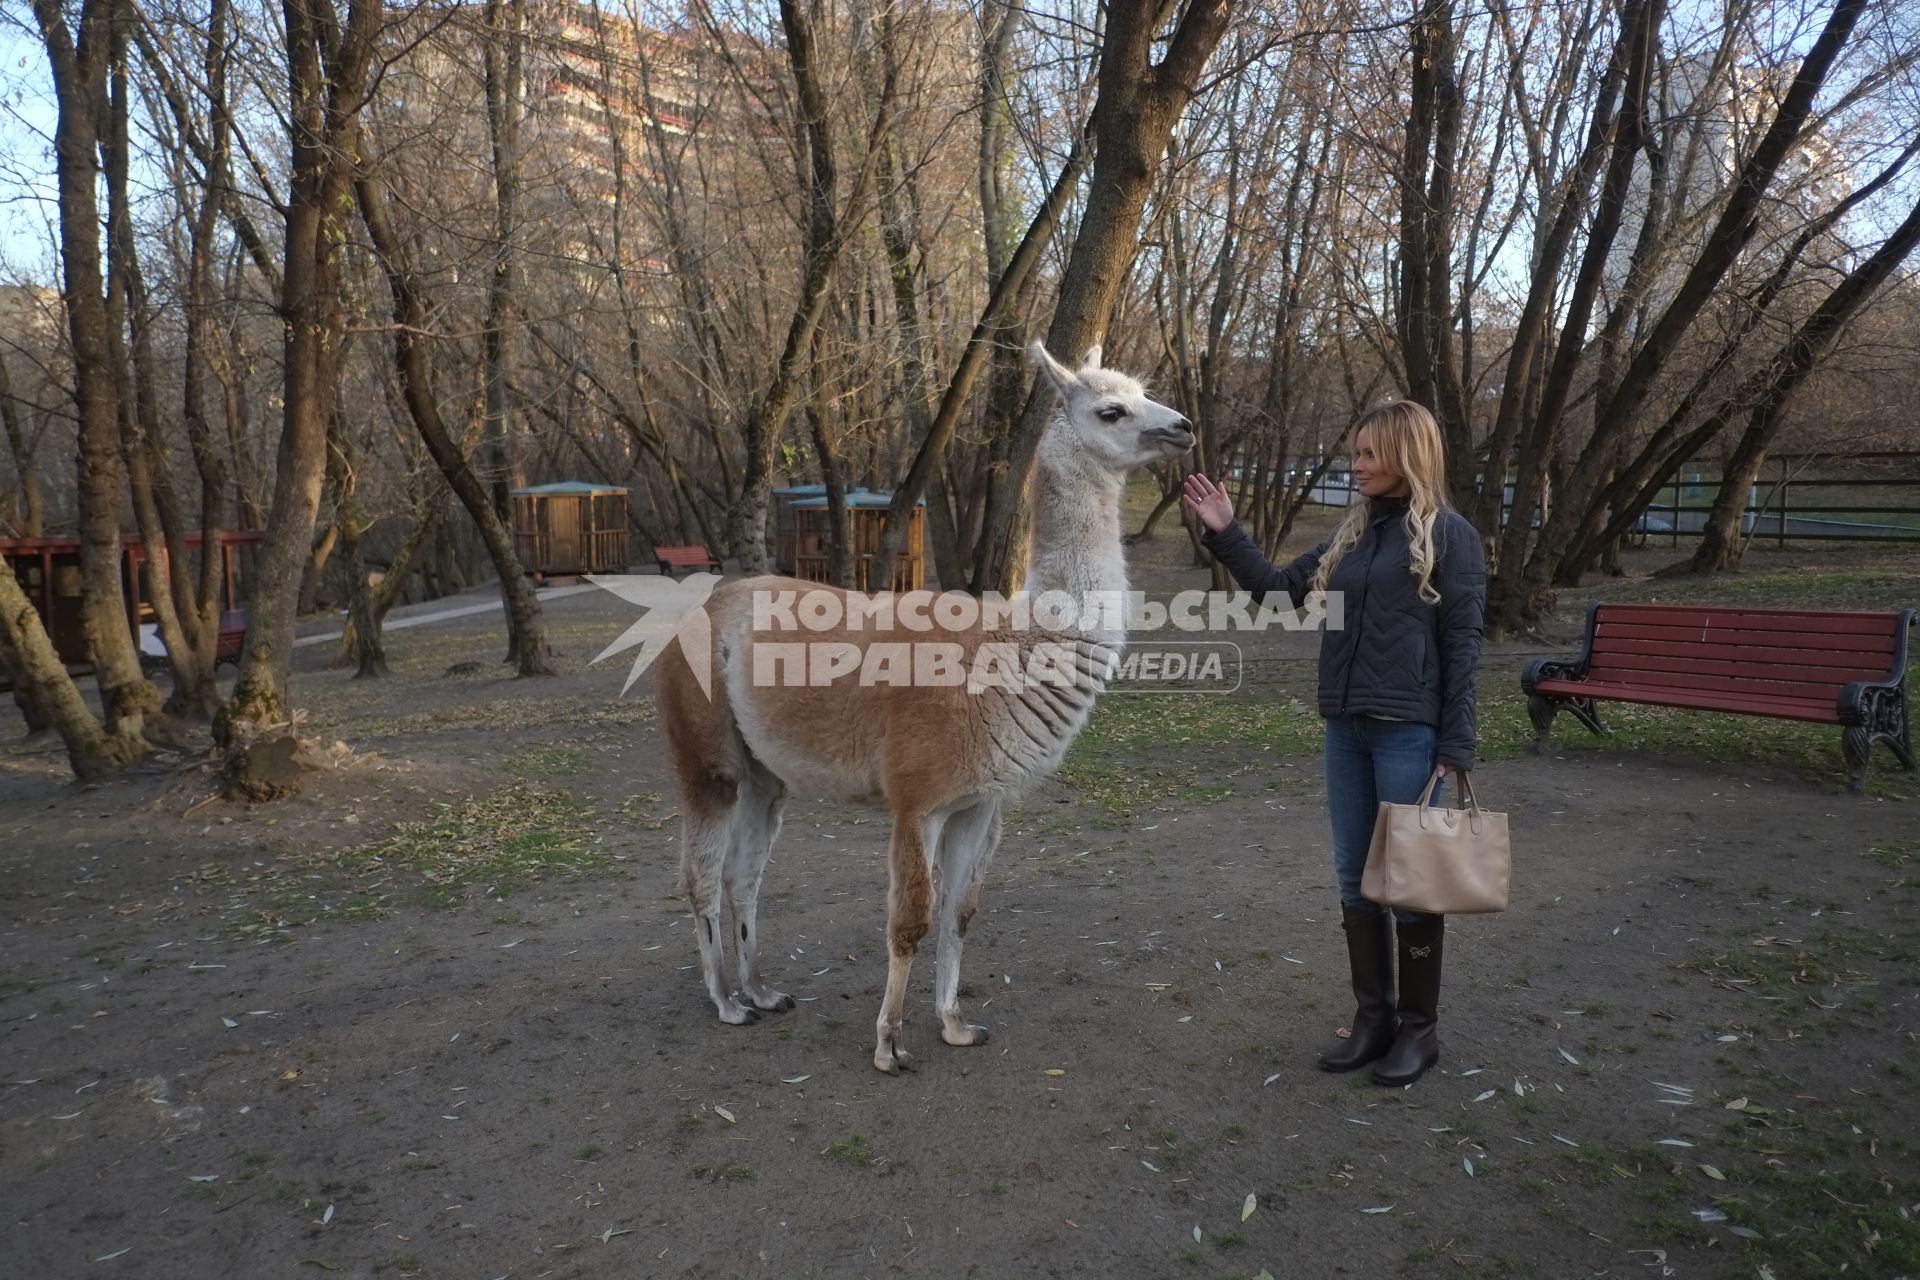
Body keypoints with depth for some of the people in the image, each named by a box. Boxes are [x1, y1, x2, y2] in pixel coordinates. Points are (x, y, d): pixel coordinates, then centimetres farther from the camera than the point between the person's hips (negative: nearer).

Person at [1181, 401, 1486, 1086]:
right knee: (1354, 874, 12)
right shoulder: (1351, 535, 12)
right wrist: (1225, 532, 5)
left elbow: (1462, 644, -9)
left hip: (1409, 732, -7)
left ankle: (1420, 1026, 18)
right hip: (1346, 728, 7)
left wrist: (1455, 744, -12)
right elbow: (1278, 589, 15)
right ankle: (1373, 1015, 25)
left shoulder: (1450, 535, -6)